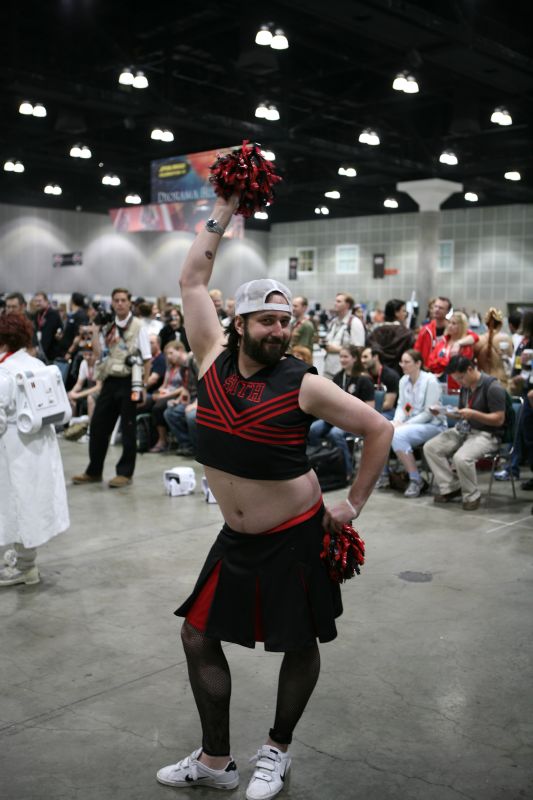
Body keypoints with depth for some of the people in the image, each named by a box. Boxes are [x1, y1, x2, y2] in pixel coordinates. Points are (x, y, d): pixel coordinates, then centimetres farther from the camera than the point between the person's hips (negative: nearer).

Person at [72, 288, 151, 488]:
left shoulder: (138, 327, -3)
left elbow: (147, 359, -6)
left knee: (127, 428, 2)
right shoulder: (108, 326, 11)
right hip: (110, 380, 6)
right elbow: (98, 352, 6)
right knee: (98, 425, 9)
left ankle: (125, 472, 13)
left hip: (129, 381, -5)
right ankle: (94, 471, 22)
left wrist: (143, 385, -11)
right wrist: (95, 331, 1)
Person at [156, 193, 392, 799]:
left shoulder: (303, 384, -14)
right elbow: (192, 281, 2)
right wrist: (223, 213, 1)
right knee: (199, 637, 9)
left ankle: (277, 751, 36)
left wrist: (354, 503, -5)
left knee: (300, 646, 11)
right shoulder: (213, 360, -4)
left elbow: (379, 430, -7)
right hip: (237, 539, 4)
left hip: (296, 538, -4)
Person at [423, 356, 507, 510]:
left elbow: (499, 419, -17)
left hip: (487, 434, -8)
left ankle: (472, 496, -8)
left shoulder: (492, 387, -17)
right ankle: (451, 488, 0)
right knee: (430, 447, -6)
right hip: (463, 429, 8)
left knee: (461, 458, -34)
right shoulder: (465, 386, 7)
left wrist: (473, 414, -26)